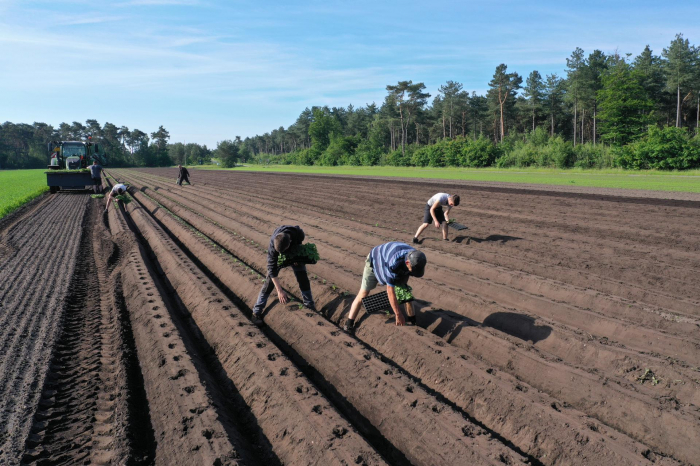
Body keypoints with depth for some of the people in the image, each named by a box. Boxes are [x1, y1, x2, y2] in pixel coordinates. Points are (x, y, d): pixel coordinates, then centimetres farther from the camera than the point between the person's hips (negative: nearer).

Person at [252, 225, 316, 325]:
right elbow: (272, 268, -38)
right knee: (270, 281, -9)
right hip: (278, 256, -2)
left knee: (303, 278, 2)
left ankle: (309, 304, 23)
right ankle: (257, 311, -1)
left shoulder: (298, 233, -39)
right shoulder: (272, 245, -42)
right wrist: (279, 291, -41)